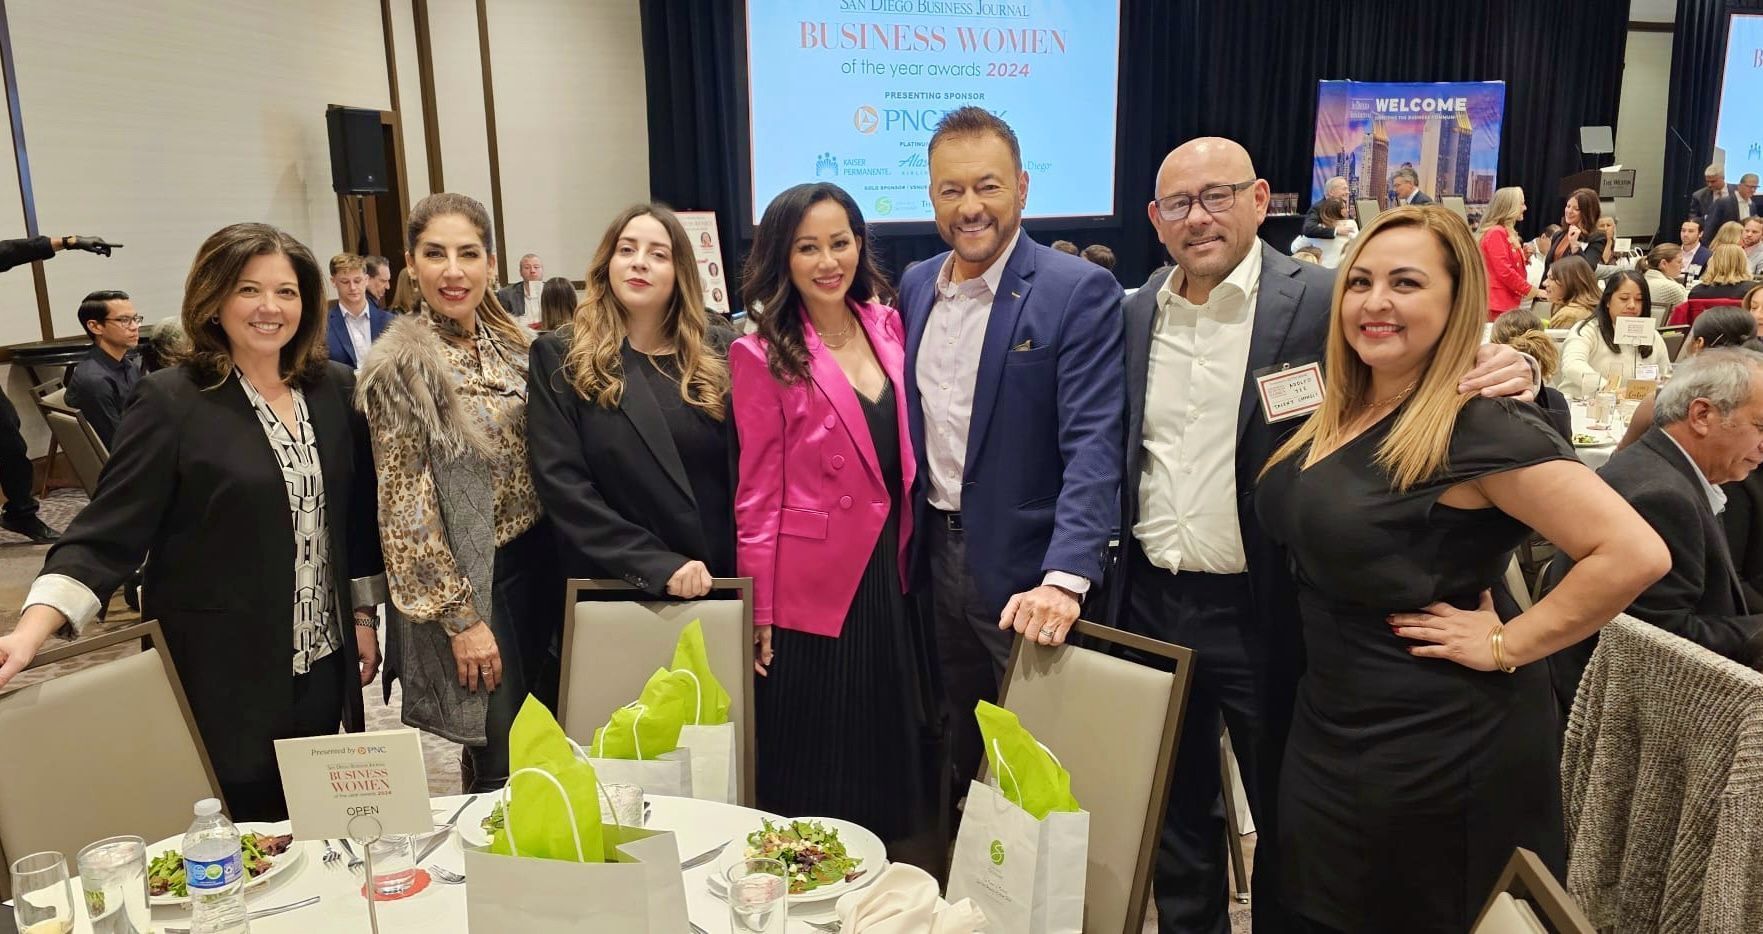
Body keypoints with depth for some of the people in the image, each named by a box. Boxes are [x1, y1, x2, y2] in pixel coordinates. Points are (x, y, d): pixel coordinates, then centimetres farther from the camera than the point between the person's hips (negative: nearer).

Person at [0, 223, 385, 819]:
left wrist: (363, 616, 13)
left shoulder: (334, 389, 5)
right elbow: (109, 533, -12)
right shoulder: (172, 402, -10)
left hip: (321, 666, 5)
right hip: (222, 677, -4)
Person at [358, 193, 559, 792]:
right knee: (503, 769, 3)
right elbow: (406, 507, -14)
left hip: (536, 564, 7)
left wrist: (560, 562, 9)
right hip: (471, 581, -7)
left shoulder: (510, 344, 6)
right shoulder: (400, 366, -14)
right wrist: (461, 616, -15)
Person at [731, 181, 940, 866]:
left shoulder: (889, 329, 5)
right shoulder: (762, 355, -9)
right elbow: (758, 493, -9)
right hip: (815, 584, -5)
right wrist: (758, 613, -9)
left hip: (891, 572, 6)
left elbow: (906, 456, 11)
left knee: (893, 746, 18)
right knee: (817, 765, 9)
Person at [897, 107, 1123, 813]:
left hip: (1024, 567, -6)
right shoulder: (915, 286, 6)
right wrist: (916, 535, 10)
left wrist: (1065, 579, -31)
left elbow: (1092, 446, -21)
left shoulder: (1079, 292, -14)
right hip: (938, 553, 6)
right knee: (963, 748, 22)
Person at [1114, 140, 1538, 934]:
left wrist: (1510, 376, -29)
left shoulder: (1326, 302, -10)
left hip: (1267, 615, -4)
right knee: (1172, 815, 21)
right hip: (1152, 605, 4)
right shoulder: (1135, 313, 4)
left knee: (1286, 824, 16)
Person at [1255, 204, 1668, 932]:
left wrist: (1504, 646, -21)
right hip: (1332, 732, 8)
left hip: (1440, 748, -8)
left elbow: (1635, 554, -26)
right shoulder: (1338, 413, 4)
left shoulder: (1478, 428, -21)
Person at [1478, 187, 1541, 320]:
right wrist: (1534, 292, -13)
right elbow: (1504, 272, -18)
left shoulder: (1508, 233, 19)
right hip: (1499, 304, -10)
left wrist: (1523, 255, 6)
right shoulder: (1496, 233, -11)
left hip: (1508, 302, 10)